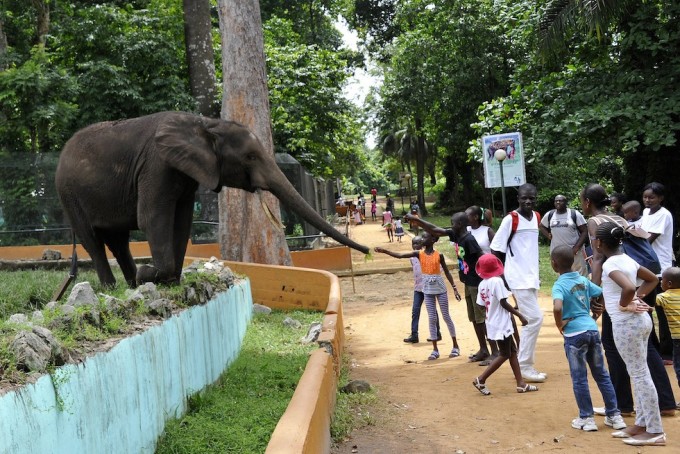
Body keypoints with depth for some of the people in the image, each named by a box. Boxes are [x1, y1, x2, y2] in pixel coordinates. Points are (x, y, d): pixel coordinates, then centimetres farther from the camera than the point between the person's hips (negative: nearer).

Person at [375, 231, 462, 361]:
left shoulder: (439, 255, -7)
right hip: (428, 290, 2)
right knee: (432, 319, 4)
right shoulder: (419, 254, -3)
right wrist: (384, 251, -24)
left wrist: (455, 288, -2)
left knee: (446, 316, 5)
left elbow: (447, 272, 1)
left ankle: (455, 346, 16)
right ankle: (435, 349, 9)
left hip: (440, 289, -2)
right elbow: (400, 255, -12)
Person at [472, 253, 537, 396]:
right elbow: (503, 303, -19)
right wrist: (520, 315, -12)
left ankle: (521, 383, 15)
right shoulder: (497, 281, -17)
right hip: (501, 324, -8)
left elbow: (482, 305, 7)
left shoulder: (482, 284, 4)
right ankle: (481, 380, 0)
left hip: (492, 323, 8)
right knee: (504, 355, 1)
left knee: (512, 351, 14)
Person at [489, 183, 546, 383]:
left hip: (532, 277, 8)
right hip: (518, 278, -8)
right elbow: (496, 249, -11)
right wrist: (501, 277, -11)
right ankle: (525, 366, -3)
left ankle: (526, 366, 18)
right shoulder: (510, 219, -12)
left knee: (530, 320, 10)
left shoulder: (536, 217, 9)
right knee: (535, 318, -12)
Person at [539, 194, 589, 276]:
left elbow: (584, 231, -7)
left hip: (574, 251, -4)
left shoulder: (575, 214, -6)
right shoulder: (549, 215, 5)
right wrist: (548, 236, 4)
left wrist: (576, 247, -16)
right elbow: (541, 226, 22)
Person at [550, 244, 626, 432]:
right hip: (593, 330, 6)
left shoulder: (559, 285, -11)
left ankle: (587, 418, 12)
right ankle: (614, 415, 19)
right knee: (601, 374, 14)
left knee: (579, 378, 6)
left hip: (574, 334, -6)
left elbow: (557, 308, -29)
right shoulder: (583, 280, 8)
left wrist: (560, 325, -13)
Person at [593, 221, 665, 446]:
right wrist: (637, 297, 13)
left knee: (639, 374, -4)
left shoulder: (610, 264, -16)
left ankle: (655, 431, 2)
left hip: (626, 323, -9)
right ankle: (641, 424, 22)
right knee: (639, 373, 15)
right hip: (640, 319, 9)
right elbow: (652, 279, 24)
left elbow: (628, 288, -33)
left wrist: (624, 305, -15)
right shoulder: (627, 259, 11)